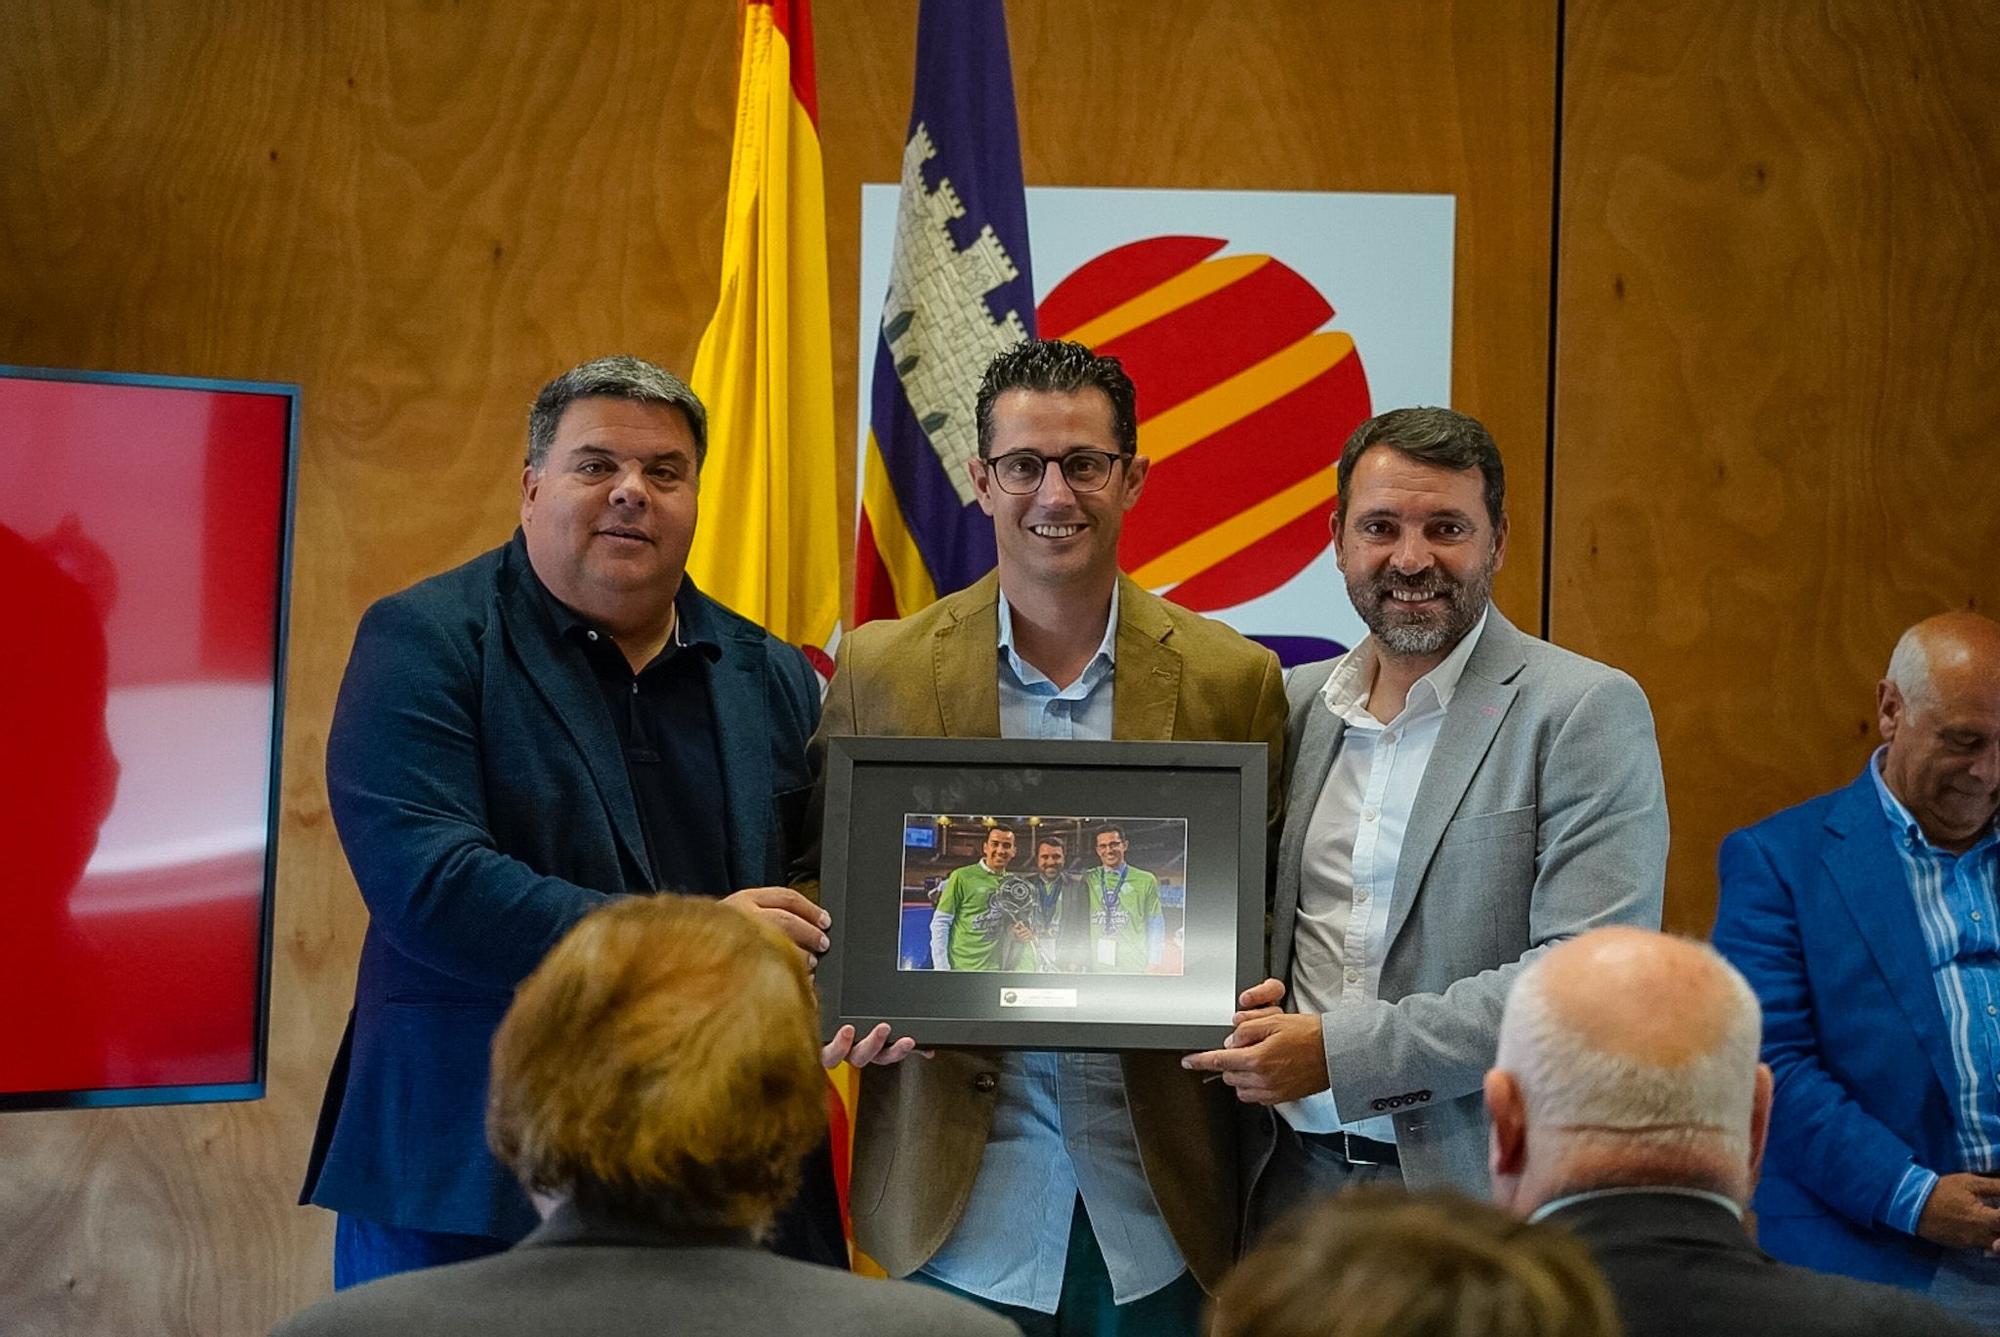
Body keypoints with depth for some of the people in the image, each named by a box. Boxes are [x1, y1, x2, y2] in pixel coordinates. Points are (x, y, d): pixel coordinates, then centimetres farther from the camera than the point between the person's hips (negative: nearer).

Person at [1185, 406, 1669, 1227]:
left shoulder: (1586, 712, -7)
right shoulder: (1299, 702, 10)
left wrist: (1338, 1050, -19)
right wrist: (1245, 1004, -2)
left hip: (1483, 1190, -4)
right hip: (1296, 1179, 5)